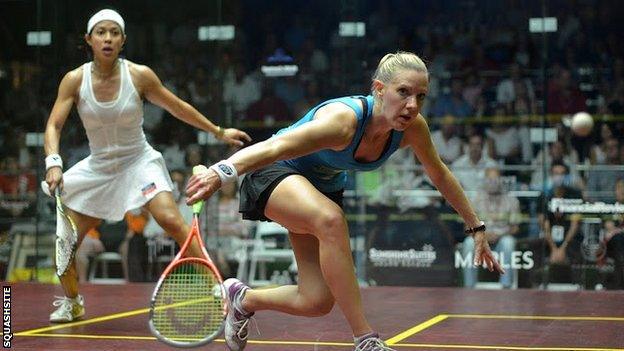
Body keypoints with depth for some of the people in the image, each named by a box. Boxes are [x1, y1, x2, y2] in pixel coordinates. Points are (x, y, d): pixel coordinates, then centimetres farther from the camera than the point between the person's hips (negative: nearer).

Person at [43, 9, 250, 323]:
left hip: (138, 161, -2)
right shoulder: (75, 80, -10)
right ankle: (72, 303, 29)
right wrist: (53, 162, -30)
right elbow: (54, 125, -12)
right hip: (97, 167, 2)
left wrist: (219, 132, 4)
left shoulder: (140, 75, -13)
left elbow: (178, 107, 1)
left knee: (172, 220, -27)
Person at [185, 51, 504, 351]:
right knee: (331, 219, -40)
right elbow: (274, 147, -52)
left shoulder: (412, 127, -17)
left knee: (317, 302, -5)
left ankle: (242, 298, 26)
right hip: (276, 175, -7)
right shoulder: (344, 119, -37)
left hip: (325, 187, 7)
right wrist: (221, 172, -70)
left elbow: (439, 173, 3)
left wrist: (476, 227, 7)